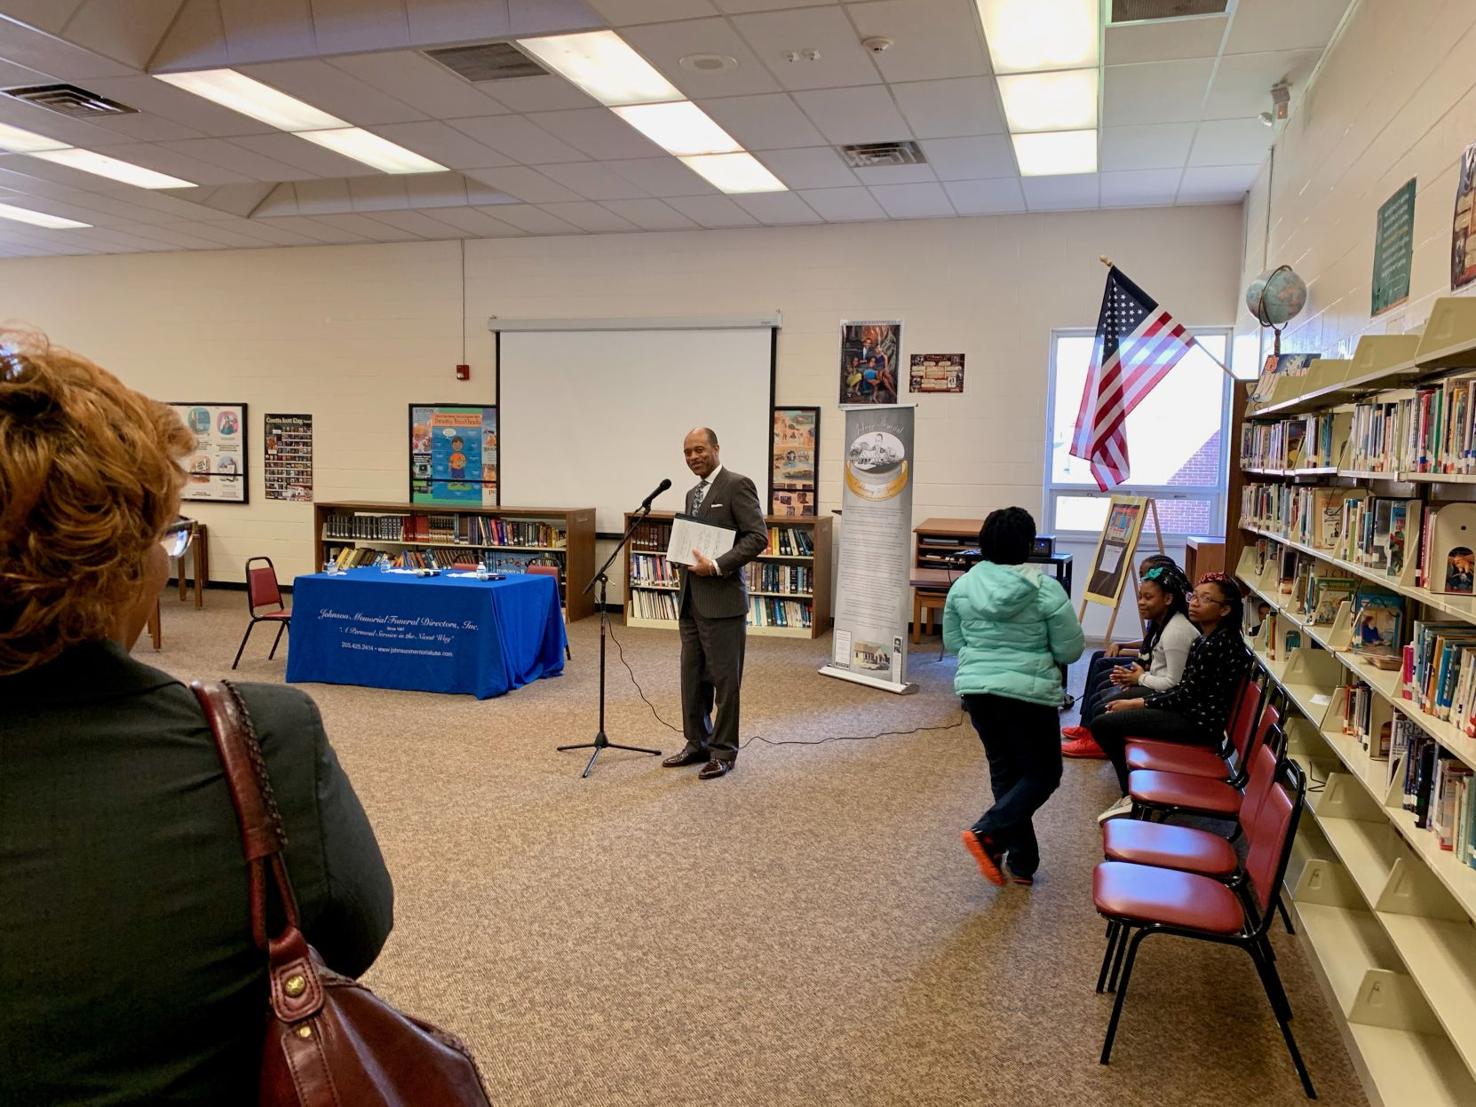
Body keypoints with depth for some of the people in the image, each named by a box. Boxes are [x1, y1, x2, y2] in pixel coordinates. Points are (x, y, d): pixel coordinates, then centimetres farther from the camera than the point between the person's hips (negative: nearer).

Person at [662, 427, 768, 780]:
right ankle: (697, 743, 25)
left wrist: (717, 566, -20)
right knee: (692, 677, 12)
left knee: (724, 679, 1)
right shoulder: (693, 494, 18)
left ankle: (723, 751, 12)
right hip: (691, 601, 8)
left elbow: (758, 536, -15)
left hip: (722, 601, -8)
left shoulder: (737, 485, -8)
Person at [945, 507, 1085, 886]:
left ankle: (1021, 861, 21)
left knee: (1004, 770, 17)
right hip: (1027, 692, -5)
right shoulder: (1045, 587, -11)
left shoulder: (963, 585, 0)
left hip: (976, 688, 5)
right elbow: (1070, 649, -7)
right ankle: (987, 833, -8)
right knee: (1043, 772, 10)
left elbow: (952, 642, 9)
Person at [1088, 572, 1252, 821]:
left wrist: (1136, 703, -9)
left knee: (1102, 724, -10)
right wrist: (1137, 701, 4)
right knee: (1113, 708, 18)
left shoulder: (1216, 645, -21)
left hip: (1198, 723, -10)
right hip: (1192, 712, 10)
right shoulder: (1207, 639, 9)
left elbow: (1187, 696, -18)